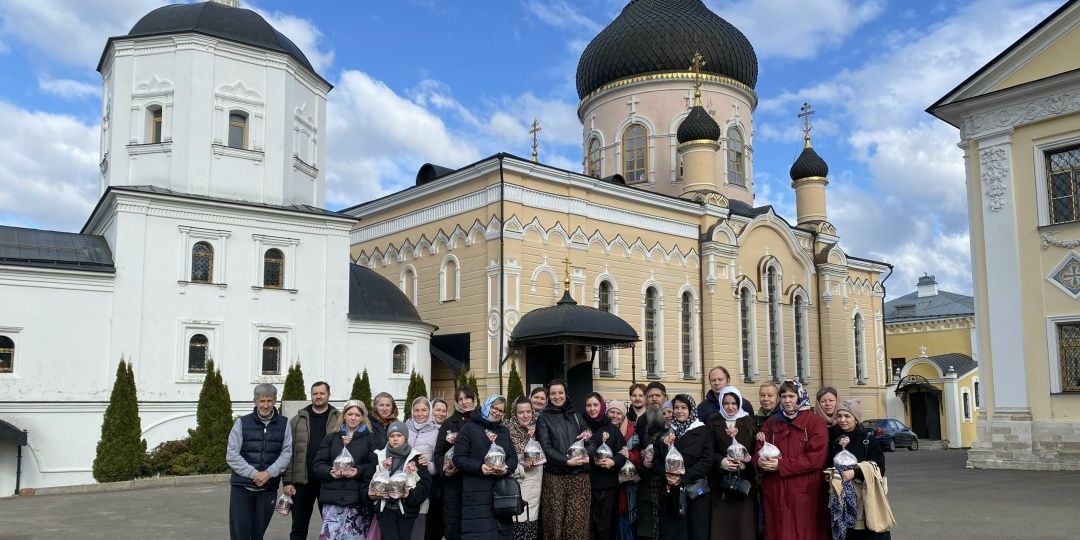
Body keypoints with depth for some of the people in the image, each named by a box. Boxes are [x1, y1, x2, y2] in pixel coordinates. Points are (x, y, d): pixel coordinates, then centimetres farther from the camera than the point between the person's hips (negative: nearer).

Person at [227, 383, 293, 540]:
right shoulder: (242, 423, 2)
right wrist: (253, 474, -14)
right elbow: (232, 455, -3)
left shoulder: (284, 424, 6)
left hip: (268, 488, 1)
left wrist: (269, 473, -14)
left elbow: (286, 453, 1)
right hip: (241, 487, -1)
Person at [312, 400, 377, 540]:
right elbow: (317, 465, 9)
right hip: (333, 498, 2)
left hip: (359, 499, -1)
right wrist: (330, 471, -11)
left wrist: (359, 471, -17)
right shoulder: (331, 438, 16)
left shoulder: (370, 439, 9)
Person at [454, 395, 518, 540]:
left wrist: (507, 468, -10)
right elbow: (458, 458, -6)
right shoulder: (469, 428, 1)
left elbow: (513, 457, 13)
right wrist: (480, 467, -20)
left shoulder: (505, 431, 18)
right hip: (477, 493, -5)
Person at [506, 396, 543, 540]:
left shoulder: (537, 430, 9)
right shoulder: (508, 432, -6)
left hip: (535, 486, 4)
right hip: (517, 486, -4)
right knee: (518, 524, -9)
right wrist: (522, 468, -15)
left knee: (532, 525, 2)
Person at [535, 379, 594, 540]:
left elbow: (591, 442, 11)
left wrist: (585, 455, -11)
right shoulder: (544, 419, 5)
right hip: (555, 477, -2)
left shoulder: (576, 417, 15)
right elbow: (546, 448, -6)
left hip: (579, 477, 2)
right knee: (556, 522, 0)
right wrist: (567, 461, -17)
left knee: (578, 522, 0)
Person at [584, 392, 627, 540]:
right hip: (586, 482, -1)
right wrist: (592, 459, -14)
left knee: (605, 522, 6)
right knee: (587, 522, 0)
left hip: (608, 483, 1)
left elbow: (623, 453, 5)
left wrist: (613, 462, -15)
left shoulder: (612, 429, 6)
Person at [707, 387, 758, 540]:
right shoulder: (712, 424, 6)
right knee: (722, 523, -2)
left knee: (744, 522, -1)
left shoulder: (750, 423, 8)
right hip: (720, 482, 0)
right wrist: (721, 461, -16)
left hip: (744, 481, 1)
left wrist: (749, 459, -15)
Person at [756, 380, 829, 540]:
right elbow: (760, 450, 9)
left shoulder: (815, 422, -2)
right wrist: (760, 461, -15)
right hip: (775, 491, 4)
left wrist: (781, 465, -16)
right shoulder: (771, 422, 14)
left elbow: (817, 458, -13)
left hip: (804, 492, -4)